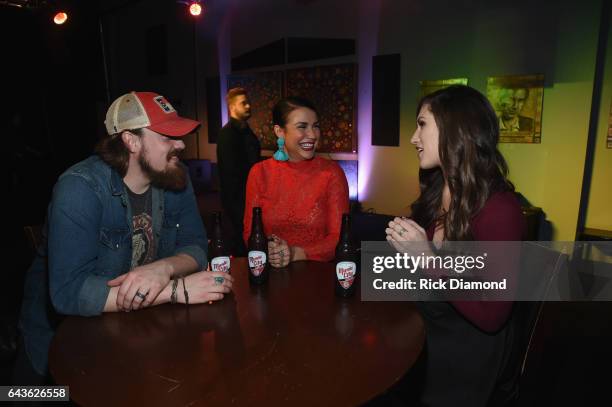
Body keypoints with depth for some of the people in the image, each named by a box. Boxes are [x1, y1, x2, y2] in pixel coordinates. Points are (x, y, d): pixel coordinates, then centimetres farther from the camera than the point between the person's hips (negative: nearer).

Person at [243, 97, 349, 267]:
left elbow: (339, 237, -5)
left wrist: (296, 254, -19)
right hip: (271, 270, 1)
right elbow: (250, 232, 3)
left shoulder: (331, 172, -3)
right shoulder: (260, 172, 1)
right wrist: (268, 251, -17)